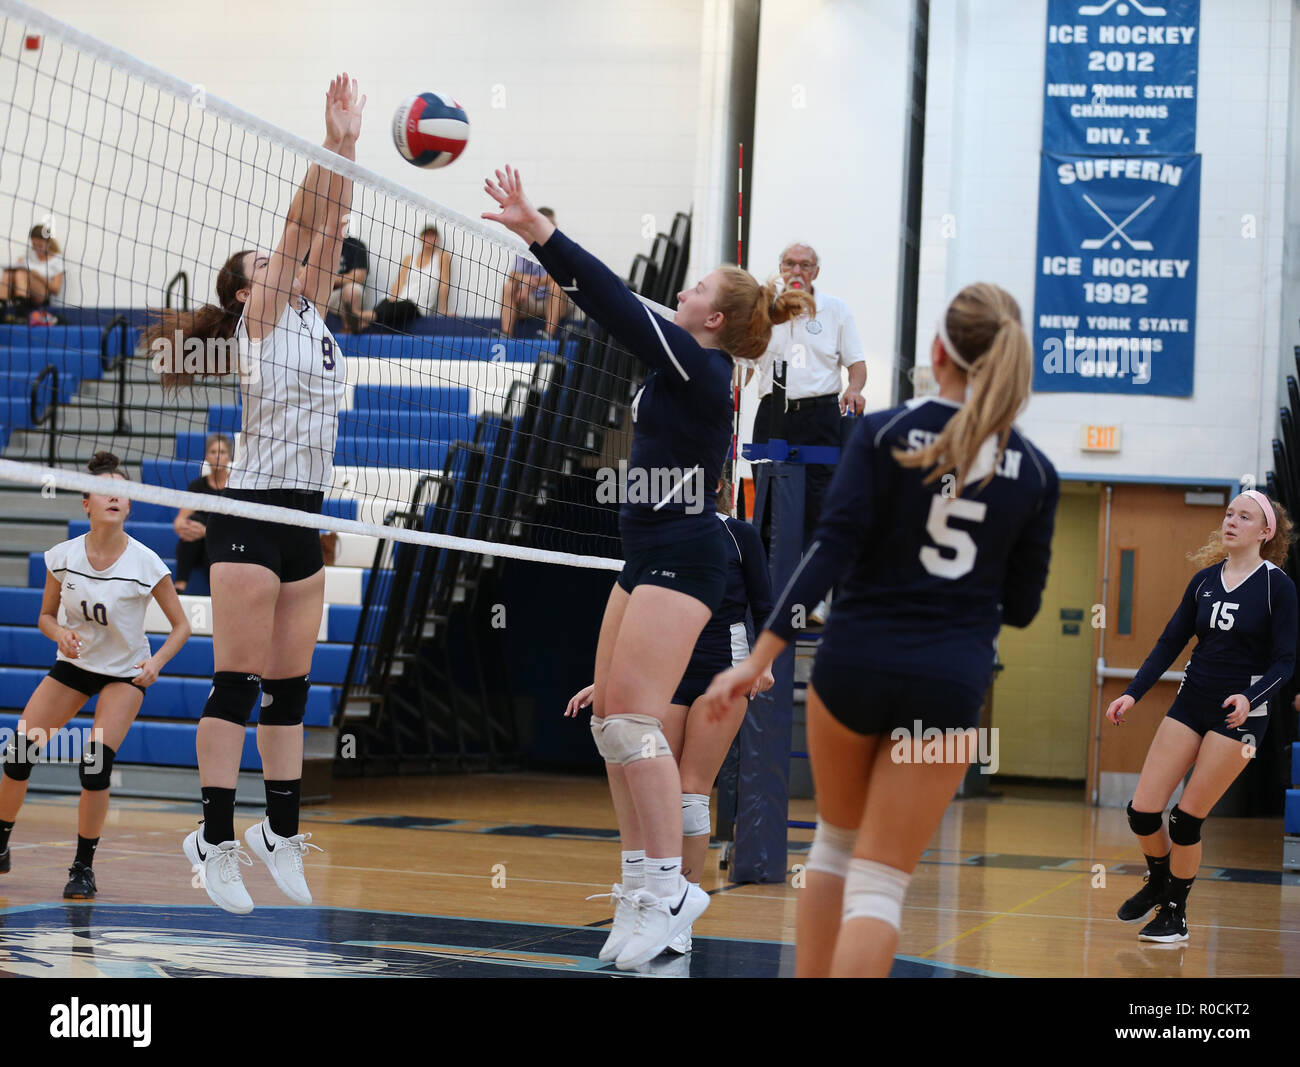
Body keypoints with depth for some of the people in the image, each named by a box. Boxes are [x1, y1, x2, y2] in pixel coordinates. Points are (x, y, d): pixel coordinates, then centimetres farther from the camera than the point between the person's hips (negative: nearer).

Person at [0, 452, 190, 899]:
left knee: (96, 763, -21)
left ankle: (84, 867, -3)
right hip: (73, 664, 3)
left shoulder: (146, 564, -20)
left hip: (125, 674, -3)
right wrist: (61, 634, -20)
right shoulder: (62, 557, -13)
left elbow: (181, 625, -9)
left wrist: (156, 662, -26)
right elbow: (46, 616, 2)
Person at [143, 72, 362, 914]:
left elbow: (328, 229, 10)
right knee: (238, 682, -7)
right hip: (251, 511, -7)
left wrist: (349, 148, 5)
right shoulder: (259, 319, -1)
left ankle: (282, 835, 14)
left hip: (304, 517, 7)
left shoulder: (308, 313, 17)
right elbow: (301, 222, -8)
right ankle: (216, 843, -5)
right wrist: (334, 142, -10)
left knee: (291, 686, 8)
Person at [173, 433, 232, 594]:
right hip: (196, 548, 3)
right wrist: (181, 526, -32)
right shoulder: (197, 485, 6)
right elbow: (179, 520, -5)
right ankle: (180, 586, -36)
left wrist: (206, 531, -33)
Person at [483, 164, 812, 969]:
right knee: (609, 717, 9)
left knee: (633, 718, -16)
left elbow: (621, 307, -19)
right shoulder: (694, 371, 15)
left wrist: (541, 233, -21)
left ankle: (672, 889, -15)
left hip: (681, 555, -11)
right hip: (650, 555, 11)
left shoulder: (699, 368, -14)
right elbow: (622, 312, 19)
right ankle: (647, 883, 13)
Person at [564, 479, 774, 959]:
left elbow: (764, 609, 1)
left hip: (723, 674, -3)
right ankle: (631, 906, -8)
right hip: (668, 674, 3)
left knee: (691, 794, -7)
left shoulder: (740, 535, 2)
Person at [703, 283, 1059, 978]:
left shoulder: (883, 433, -5)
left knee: (835, 841, 24)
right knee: (879, 883, 3)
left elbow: (831, 553, -13)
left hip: (854, 663, 0)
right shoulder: (1034, 472, 1)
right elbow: (1021, 607, 6)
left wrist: (759, 658, -13)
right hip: (950, 684, 0)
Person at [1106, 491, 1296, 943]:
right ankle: (1158, 884, 28)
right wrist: (1132, 693, 1)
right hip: (1191, 703, 5)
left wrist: (1250, 698, -27)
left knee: (1186, 818, -6)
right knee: (1142, 810, -1)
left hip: (1239, 714, -5)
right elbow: (1170, 643, 10)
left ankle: (1175, 913, 14)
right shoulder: (1204, 580, 6)